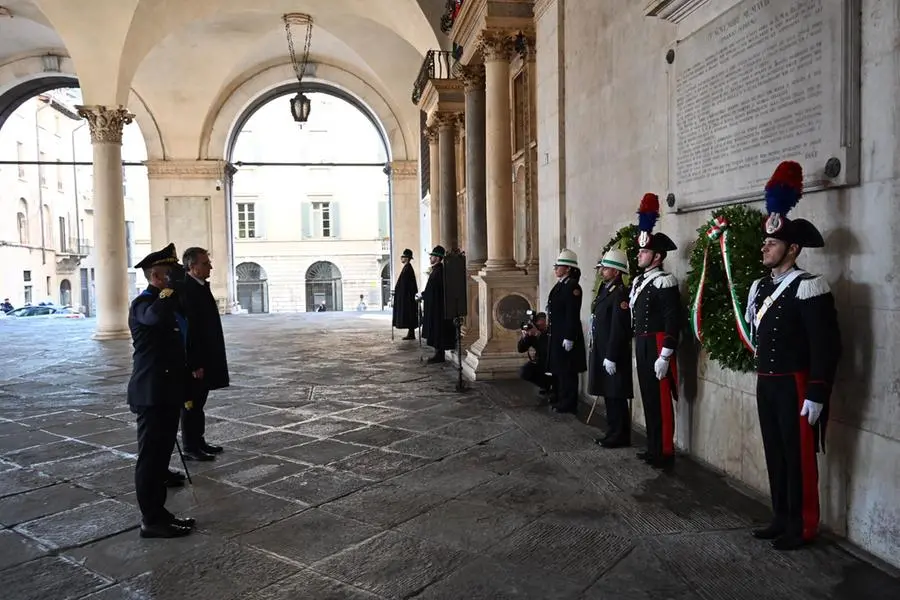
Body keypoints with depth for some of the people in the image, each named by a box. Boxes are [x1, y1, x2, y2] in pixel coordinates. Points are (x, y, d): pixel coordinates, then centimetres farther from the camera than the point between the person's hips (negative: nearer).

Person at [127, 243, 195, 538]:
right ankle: (152, 521, 6)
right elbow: (157, 316, -41)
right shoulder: (143, 303, -13)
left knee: (160, 454, 14)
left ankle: (158, 513, 23)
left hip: (165, 391, 10)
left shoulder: (165, 302, 17)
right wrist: (170, 289, -23)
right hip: (152, 393, -10)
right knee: (151, 456, -2)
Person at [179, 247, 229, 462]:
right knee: (191, 404, 1)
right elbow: (187, 330, -22)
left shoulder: (201, 287, 11)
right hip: (195, 360, -9)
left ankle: (199, 442, 27)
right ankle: (190, 448, 11)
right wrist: (195, 364, -22)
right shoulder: (186, 290, -19)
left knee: (198, 402, 17)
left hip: (205, 357, 9)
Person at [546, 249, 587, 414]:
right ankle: (561, 400, 25)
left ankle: (569, 404, 7)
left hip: (566, 336, -9)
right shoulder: (559, 285, 14)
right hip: (556, 335, 10)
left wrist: (569, 338, -22)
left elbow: (573, 314, -19)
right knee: (559, 369, 15)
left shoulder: (572, 286, -15)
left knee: (567, 371, -1)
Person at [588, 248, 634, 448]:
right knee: (609, 395, 15)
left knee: (616, 397, 0)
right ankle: (613, 433, 25)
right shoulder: (605, 290, 13)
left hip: (613, 355, -9)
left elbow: (618, 329, -20)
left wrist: (611, 357, -21)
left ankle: (620, 436, 11)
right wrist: (597, 353, 16)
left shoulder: (620, 293, -16)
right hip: (601, 352, 9)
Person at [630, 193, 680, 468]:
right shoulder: (639, 281, 13)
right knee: (648, 397, 15)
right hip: (641, 346, 9)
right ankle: (653, 447, 26)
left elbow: (673, 322, -19)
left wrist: (664, 356, -22)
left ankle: (665, 452, 9)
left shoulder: (664, 282, -15)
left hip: (657, 347, -9)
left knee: (660, 400, -2)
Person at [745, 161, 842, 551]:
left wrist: (816, 396, -18)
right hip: (766, 385, 8)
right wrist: (763, 380, 15)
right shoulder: (760, 287, 11)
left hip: (795, 387, -8)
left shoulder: (809, 288, -14)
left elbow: (826, 347, -17)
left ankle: (802, 527, 16)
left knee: (799, 457, 3)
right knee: (775, 454, 15)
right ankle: (781, 519, 27)